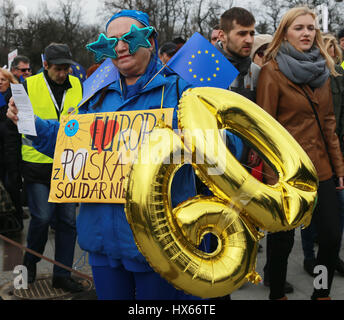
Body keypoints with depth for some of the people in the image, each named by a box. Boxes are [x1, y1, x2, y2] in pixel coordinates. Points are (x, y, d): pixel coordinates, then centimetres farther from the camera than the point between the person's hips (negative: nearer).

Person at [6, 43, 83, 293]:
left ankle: (62, 274, 16)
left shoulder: (78, 86, 5)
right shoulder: (28, 87, -4)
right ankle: (30, 261, 24)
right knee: (42, 217, -5)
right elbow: (15, 125, 2)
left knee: (67, 220, 5)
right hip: (38, 165, -3)